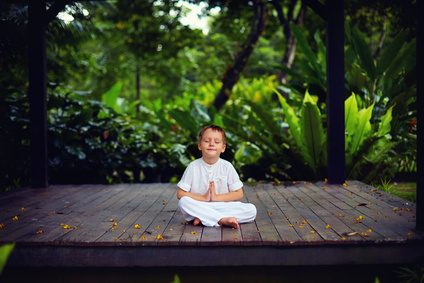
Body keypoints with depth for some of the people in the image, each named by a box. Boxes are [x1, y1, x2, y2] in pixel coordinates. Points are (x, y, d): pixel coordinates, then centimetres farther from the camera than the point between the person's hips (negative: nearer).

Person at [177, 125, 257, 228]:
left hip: (223, 207, 2)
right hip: (200, 207, -1)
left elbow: (239, 194, 0)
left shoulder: (227, 166, 1)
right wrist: (203, 198, -16)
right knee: (183, 202, -31)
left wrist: (216, 197, -13)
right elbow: (180, 194, -4)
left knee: (251, 210, -21)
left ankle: (203, 218, -27)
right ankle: (223, 219, -33)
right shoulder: (193, 167, -1)